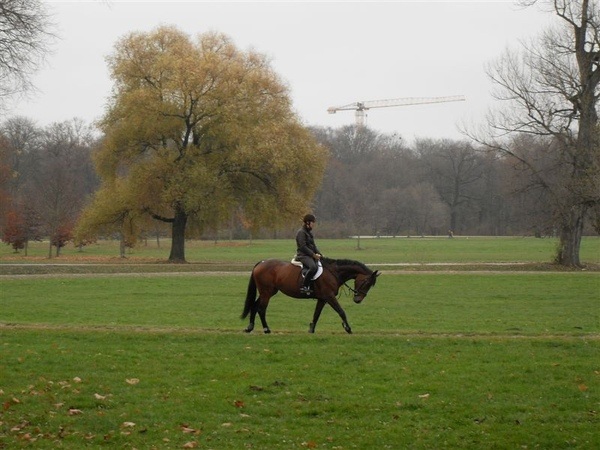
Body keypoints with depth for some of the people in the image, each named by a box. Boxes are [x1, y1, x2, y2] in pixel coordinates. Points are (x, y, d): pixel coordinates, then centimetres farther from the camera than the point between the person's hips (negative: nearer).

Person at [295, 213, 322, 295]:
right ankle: (304, 287, -31)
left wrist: (318, 253, 4)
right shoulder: (301, 232, -10)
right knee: (313, 267, -34)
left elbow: (313, 245, 21)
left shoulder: (309, 232, 19)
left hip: (310, 255, 10)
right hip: (303, 255, -10)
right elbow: (303, 247, -17)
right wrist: (313, 254, -16)